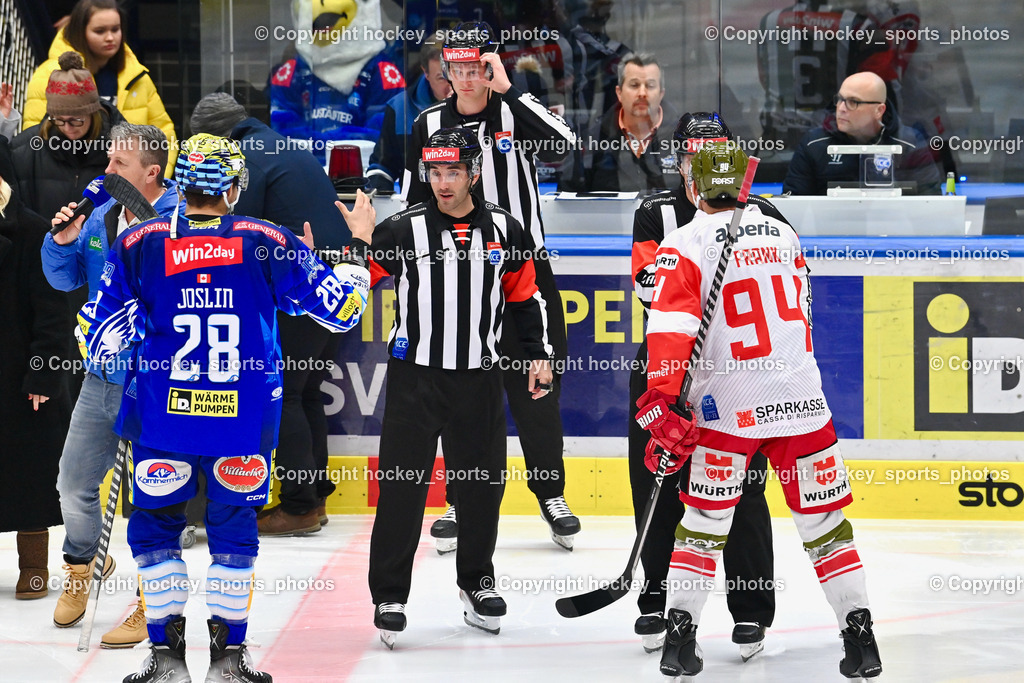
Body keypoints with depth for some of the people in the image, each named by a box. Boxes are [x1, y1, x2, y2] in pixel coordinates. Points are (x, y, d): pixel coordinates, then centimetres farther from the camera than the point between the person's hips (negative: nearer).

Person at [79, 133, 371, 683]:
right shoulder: (268, 244, -3)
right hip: (244, 424, 0)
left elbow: (100, 337, 0)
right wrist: (358, 250, 20)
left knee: (155, 524, 14)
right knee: (234, 528, 14)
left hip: (162, 416, 0)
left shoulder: (139, 245, -3)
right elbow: (338, 308, 3)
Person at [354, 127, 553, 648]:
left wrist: (538, 354, 11)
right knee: (402, 487, -5)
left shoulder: (503, 231, 4)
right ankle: (389, 596, 3)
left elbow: (524, 296, 15)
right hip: (415, 376, -3)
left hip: (479, 380, 3)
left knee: (482, 483, 11)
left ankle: (476, 580, 31)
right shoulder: (403, 230, -4)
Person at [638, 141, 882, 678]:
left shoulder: (686, 245, -5)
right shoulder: (782, 234, 11)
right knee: (824, 522, 9)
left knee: (703, 523, 9)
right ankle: (860, 639, 6)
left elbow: (671, 330, -14)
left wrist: (662, 407, -14)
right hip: (802, 400, 3)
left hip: (728, 409, -3)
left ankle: (680, 635, 5)